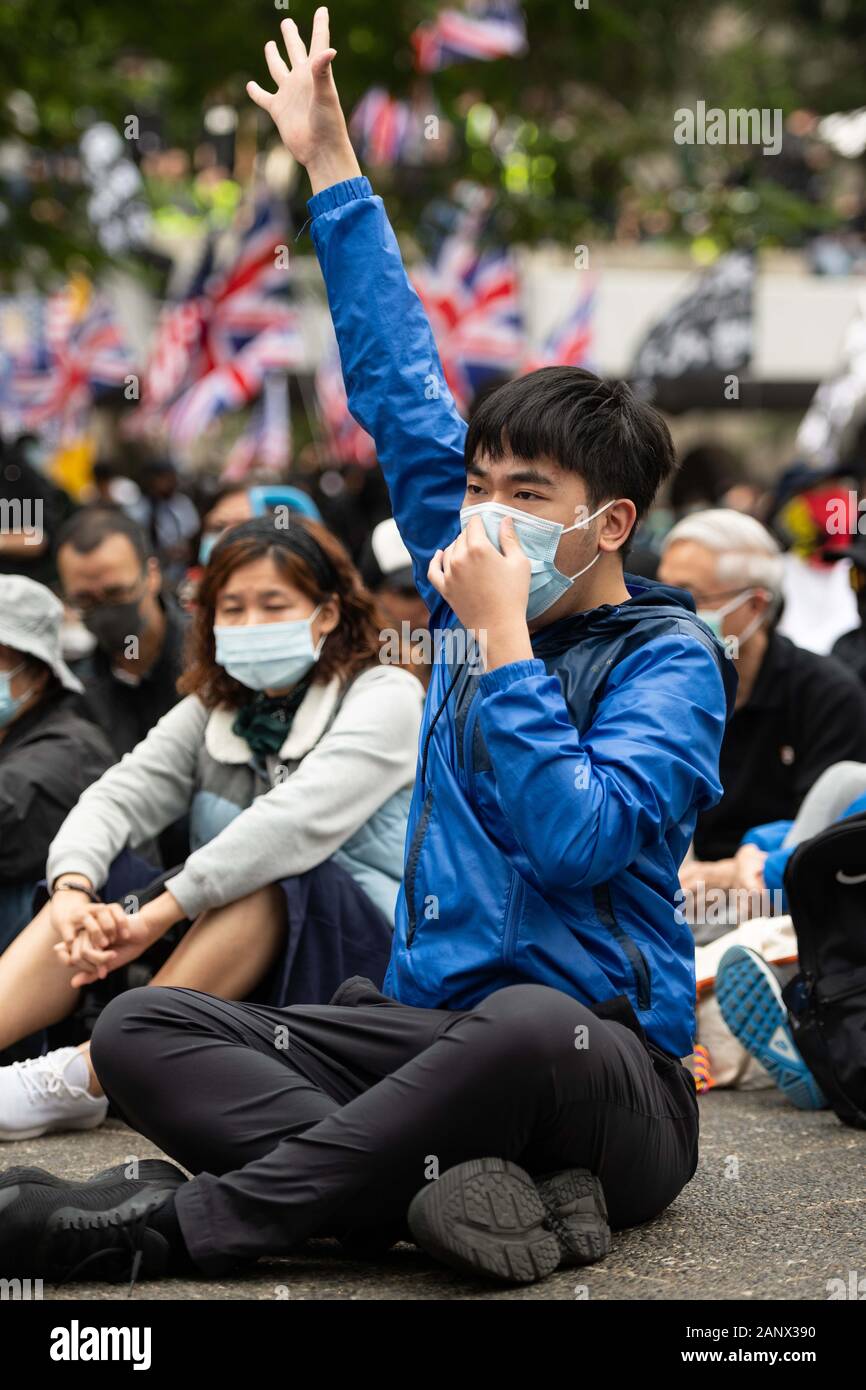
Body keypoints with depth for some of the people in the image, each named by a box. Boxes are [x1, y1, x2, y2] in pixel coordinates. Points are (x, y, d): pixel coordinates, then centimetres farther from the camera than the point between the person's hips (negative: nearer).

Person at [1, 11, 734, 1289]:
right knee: (142, 1028, -13)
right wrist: (330, 165, 22)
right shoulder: (482, 588, 13)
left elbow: (575, 835, -21)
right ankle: (446, 1193, -34)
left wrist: (500, 636, -14)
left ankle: (180, 1225, -29)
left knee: (527, 1030, -42)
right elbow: (401, 392, 19)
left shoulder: (670, 660, -4)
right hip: (425, 1031, 7)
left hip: (602, 1066, -6)